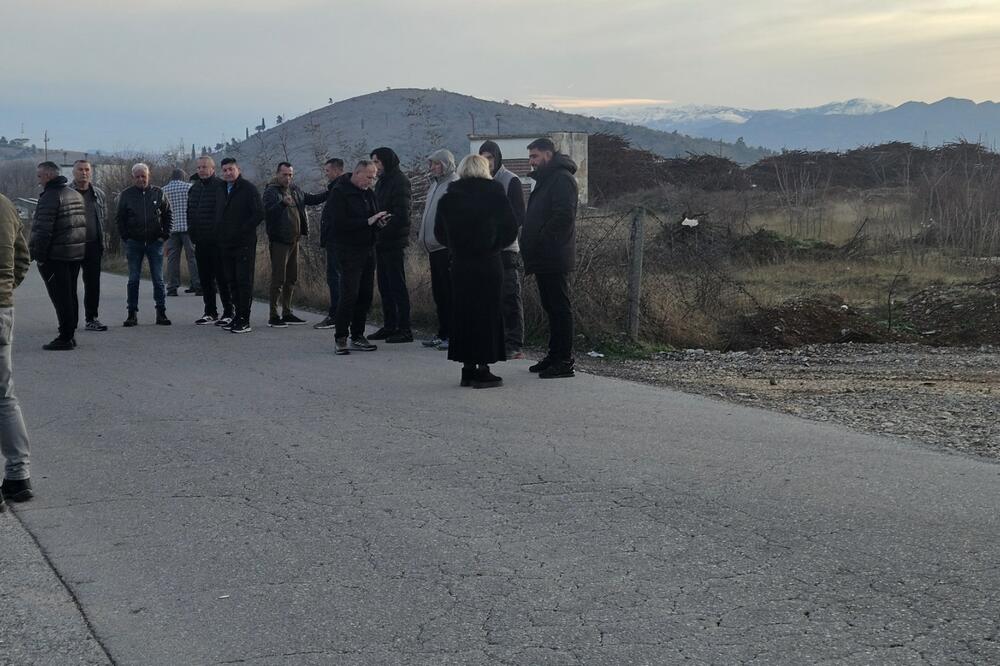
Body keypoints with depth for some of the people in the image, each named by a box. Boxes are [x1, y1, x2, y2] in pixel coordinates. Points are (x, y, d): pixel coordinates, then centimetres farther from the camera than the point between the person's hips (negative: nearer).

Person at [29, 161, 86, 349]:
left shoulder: (50, 197, -15)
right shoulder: (76, 195, 15)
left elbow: (42, 230, -20)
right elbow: (83, 224, 19)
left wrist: (38, 254, -15)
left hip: (56, 256, -9)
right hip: (76, 254, 9)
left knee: (61, 297, -5)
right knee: (70, 295, 15)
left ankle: (65, 337, -4)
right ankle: (70, 334, 21)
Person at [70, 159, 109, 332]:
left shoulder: (99, 194, 10)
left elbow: (104, 219, 16)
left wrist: (101, 243, 10)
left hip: (93, 245, 4)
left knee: (93, 284, 6)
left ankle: (91, 319, 15)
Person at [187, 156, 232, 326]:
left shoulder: (221, 186, -9)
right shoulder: (194, 188, 14)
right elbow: (190, 214, 23)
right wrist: (192, 234, 13)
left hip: (218, 241, -7)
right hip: (201, 242, 7)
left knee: (222, 278, -3)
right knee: (205, 278, 11)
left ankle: (228, 312, 3)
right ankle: (210, 312, 19)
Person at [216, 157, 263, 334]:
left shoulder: (248, 189, -6)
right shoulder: (220, 191, 16)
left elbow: (259, 213, -12)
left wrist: (243, 230, -13)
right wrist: (221, 235, 10)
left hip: (244, 244, -7)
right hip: (226, 244, 7)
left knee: (244, 281, -6)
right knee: (232, 281, 10)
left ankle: (244, 321, -6)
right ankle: (238, 315, 17)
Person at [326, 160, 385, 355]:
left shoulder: (368, 193, 15)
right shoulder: (340, 192, -9)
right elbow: (339, 222, -19)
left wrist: (379, 220, 2)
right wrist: (368, 222, -20)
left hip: (368, 249, 8)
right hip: (349, 250, -8)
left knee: (366, 293, 7)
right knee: (349, 293, -11)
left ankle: (358, 336, 16)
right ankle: (340, 338, -2)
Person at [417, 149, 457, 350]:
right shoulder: (435, 185, 18)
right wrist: (423, 236, 19)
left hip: (447, 248, -10)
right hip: (435, 247, 10)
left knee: (450, 291, -7)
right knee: (438, 292, 13)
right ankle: (443, 333, 20)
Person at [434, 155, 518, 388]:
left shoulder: (448, 198, 4)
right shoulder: (494, 193, -6)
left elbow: (439, 232, 8)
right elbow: (510, 228, -4)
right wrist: (494, 245, 8)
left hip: (460, 263, 4)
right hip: (488, 263, -4)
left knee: (463, 312, 10)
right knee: (487, 312, 1)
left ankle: (467, 369, 13)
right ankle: (482, 370, 0)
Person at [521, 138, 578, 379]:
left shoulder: (562, 178, -11)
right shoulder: (547, 179, 22)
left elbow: (563, 216, -23)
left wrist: (541, 240, -19)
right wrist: (531, 245, 13)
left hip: (554, 258, -10)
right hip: (544, 258, 10)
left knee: (560, 307, -7)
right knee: (551, 307, 14)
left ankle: (564, 361, -5)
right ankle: (555, 355, 20)